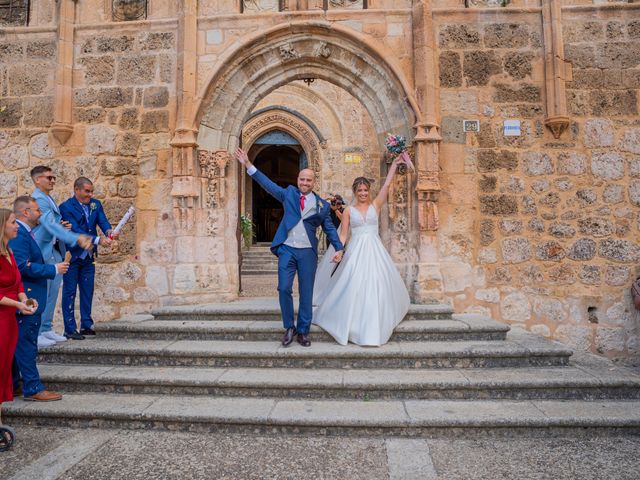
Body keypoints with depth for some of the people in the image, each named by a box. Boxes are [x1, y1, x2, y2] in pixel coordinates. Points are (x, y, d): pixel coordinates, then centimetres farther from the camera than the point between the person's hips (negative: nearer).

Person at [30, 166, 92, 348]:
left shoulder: (49, 198, 15)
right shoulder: (38, 199, -16)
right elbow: (51, 224, -28)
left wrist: (62, 226, 2)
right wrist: (77, 238, -37)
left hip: (55, 251, 9)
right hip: (43, 252, -9)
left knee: (52, 293, 13)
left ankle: (46, 329, 23)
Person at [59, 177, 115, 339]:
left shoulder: (96, 204, 5)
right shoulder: (66, 207, -12)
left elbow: (103, 221, -6)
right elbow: (75, 230, -21)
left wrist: (109, 231, -29)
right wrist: (98, 240, -30)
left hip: (89, 256, 5)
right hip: (72, 256, -5)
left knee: (87, 292, 10)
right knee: (70, 292, 2)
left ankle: (86, 325, 20)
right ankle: (70, 329, 9)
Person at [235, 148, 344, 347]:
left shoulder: (322, 204, 6)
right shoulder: (289, 193, 8)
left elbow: (330, 228, 10)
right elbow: (267, 184, 6)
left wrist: (338, 248, -1)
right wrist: (248, 165, 0)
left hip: (308, 252, 0)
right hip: (287, 250, 0)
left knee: (306, 293, 5)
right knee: (284, 289, -5)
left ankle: (303, 332, 18)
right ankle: (289, 327, 15)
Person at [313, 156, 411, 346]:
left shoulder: (376, 205, 7)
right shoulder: (348, 211, 5)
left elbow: (387, 184, 0)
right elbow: (343, 234, 3)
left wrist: (394, 164, -4)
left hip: (374, 250, 1)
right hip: (356, 251, -1)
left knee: (377, 286, 3)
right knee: (354, 287, -3)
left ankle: (375, 326, 17)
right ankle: (355, 325, 11)